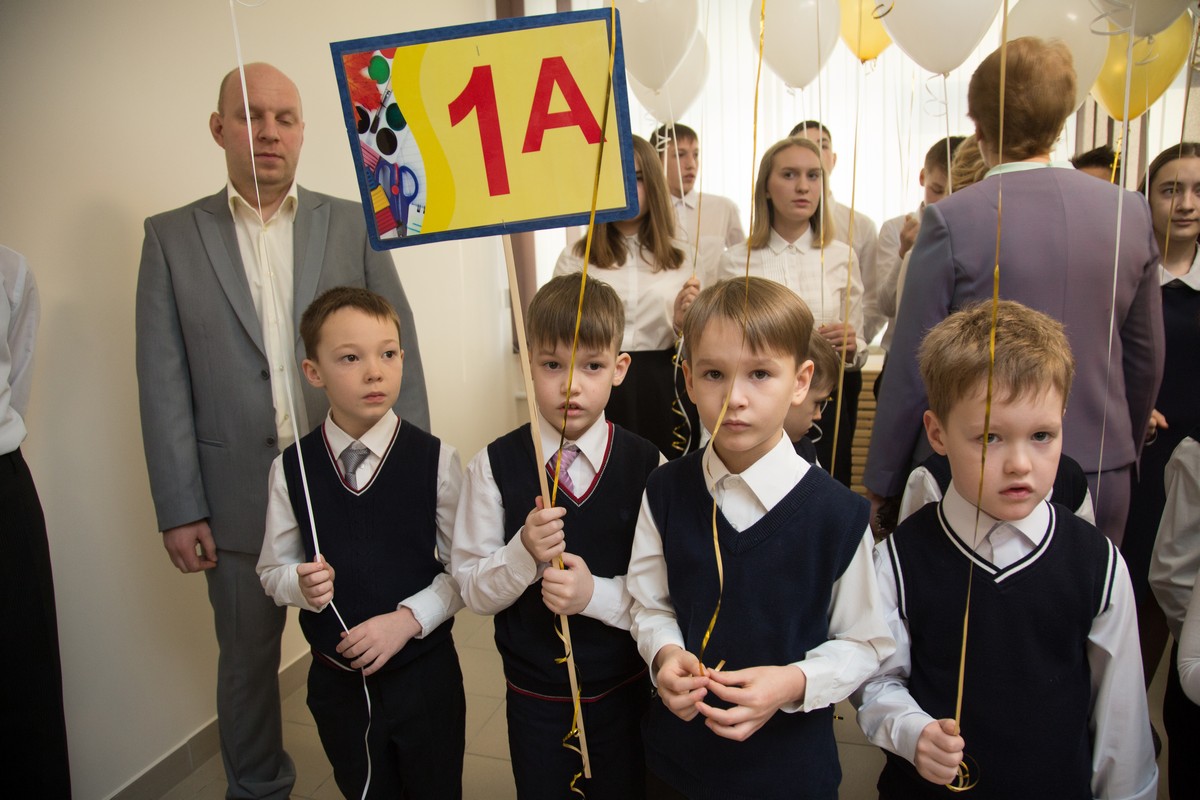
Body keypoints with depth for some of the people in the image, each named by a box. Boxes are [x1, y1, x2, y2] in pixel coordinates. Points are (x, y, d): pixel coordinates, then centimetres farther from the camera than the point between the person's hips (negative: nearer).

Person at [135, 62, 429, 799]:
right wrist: (179, 509, -4)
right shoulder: (172, 237, 2)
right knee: (248, 660, 15)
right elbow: (164, 382, 0)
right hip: (240, 497, 0)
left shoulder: (354, 224, 2)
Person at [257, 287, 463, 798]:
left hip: (425, 672, -1)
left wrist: (407, 618, -20)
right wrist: (302, 584, -19)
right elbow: (273, 569, 2)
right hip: (337, 677, 2)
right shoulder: (291, 469, -8)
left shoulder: (434, 459, -13)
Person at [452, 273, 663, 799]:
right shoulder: (495, 465, -11)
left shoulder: (647, 466, -12)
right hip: (534, 697, 1)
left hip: (624, 692, 0)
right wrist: (524, 553, -25)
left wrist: (596, 592, -24)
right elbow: (473, 591, -7)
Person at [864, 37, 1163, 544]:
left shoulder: (952, 221, -14)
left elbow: (911, 369, -11)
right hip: (1101, 478, 5)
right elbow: (1146, 360, 9)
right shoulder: (1131, 213, 1)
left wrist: (882, 483, 0)